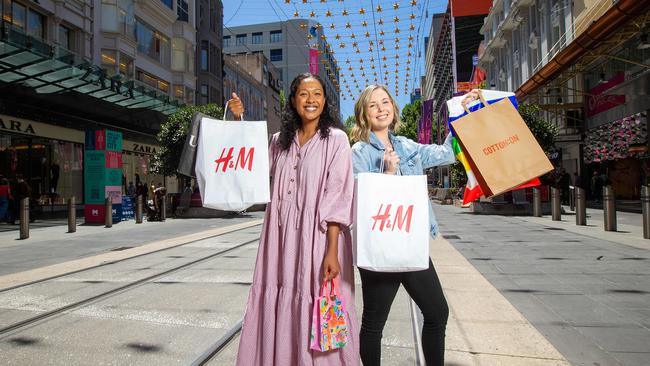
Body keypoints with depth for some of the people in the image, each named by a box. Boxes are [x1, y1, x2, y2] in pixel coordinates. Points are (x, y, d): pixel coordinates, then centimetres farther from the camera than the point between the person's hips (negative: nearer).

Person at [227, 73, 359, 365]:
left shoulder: (336, 139, -2)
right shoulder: (279, 141, 12)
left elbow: (337, 198, -9)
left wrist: (332, 251, -16)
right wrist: (238, 121, 17)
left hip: (317, 239, -4)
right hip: (281, 240, 5)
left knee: (316, 315, 1)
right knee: (277, 311, 9)